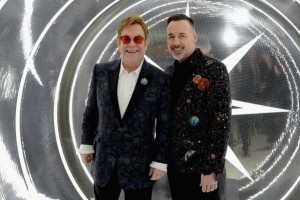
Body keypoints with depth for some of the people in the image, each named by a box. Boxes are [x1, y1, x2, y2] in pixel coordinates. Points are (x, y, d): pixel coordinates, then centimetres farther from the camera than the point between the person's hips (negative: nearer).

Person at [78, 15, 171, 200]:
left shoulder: (161, 80, -8)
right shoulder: (101, 71, 0)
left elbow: (165, 125, -5)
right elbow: (91, 110, 9)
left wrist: (160, 161, -6)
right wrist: (87, 144, 9)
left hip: (140, 167, -2)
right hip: (104, 163, 3)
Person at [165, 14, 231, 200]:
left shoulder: (214, 69, -11)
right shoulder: (169, 72, 8)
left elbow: (222, 121, -15)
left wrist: (212, 168, -18)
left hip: (201, 166, -6)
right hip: (174, 164, 6)